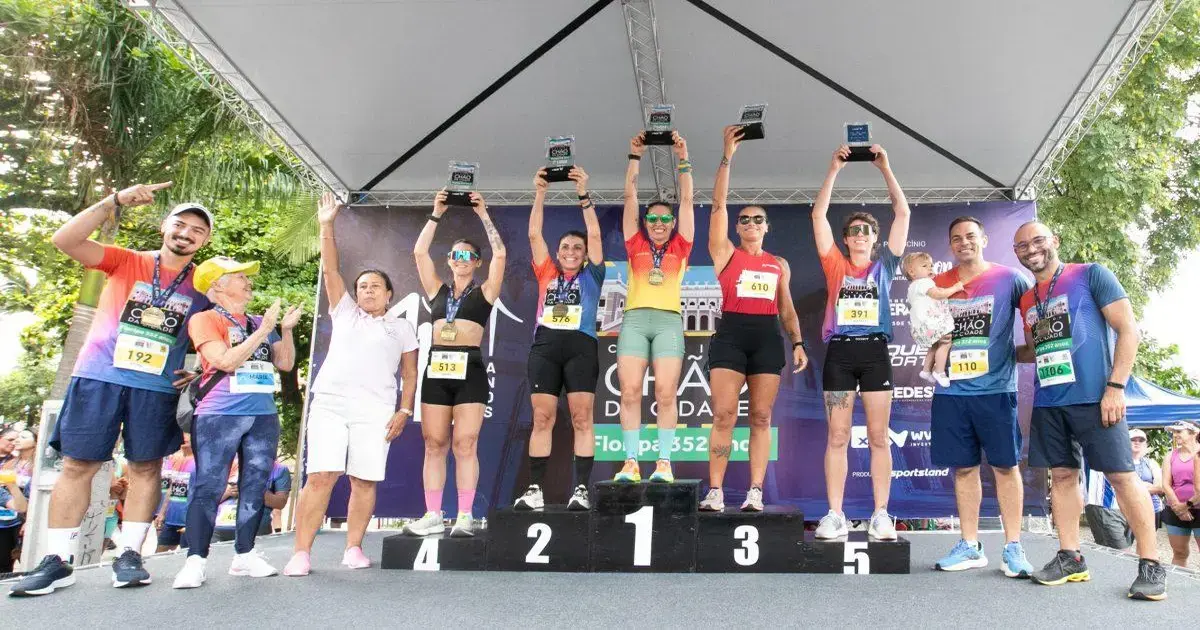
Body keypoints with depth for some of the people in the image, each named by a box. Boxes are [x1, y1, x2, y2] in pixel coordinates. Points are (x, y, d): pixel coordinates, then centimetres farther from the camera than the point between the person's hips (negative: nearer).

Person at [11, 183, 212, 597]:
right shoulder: (125, 261, 3)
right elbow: (64, 240, -9)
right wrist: (116, 201, -16)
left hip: (157, 388, 1)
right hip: (99, 376, -1)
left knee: (146, 468, 3)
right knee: (78, 465, 0)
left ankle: (129, 555, 12)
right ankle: (57, 560, 8)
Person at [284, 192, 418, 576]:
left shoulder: (401, 327, 16)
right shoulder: (344, 313, 20)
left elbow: (410, 374, 11)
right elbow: (329, 270, 12)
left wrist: (404, 411, -1)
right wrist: (327, 227, 7)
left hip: (375, 411, 0)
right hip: (328, 404, 1)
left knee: (364, 481, -3)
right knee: (319, 477, -8)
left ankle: (353, 548, 8)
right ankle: (301, 553, -6)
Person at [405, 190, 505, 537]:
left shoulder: (484, 292, 9)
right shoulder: (437, 290, 17)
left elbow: (500, 254, -2)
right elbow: (420, 252, 11)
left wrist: (483, 216, 2)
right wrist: (436, 214, 9)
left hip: (469, 369, -3)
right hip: (436, 368, 3)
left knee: (465, 444, -6)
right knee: (434, 444, 2)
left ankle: (465, 515, -3)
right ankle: (433, 514, 6)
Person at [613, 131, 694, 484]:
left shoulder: (679, 248, 15)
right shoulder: (636, 246, 16)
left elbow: (686, 200, 13)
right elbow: (630, 196, 16)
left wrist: (683, 159, 12)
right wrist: (635, 156, 14)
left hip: (668, 321, -1)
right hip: (635, 319, 1)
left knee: (666, 392, -8)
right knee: (630, 391, -7)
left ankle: (664, 462, -6)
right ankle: (631, 462, -6)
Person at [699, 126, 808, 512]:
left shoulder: (779, 265, 17)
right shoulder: (725, 253, 9)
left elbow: (787, 309, 17)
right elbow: (718, 203, 2)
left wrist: (798, 343, 5)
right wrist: (727, 156, -1)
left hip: (768, 338, 3)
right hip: (731, 334, -2)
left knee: (761, 417, 0)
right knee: (723, 415, -8)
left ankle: (755, 492, 1)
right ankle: (715, 492, -5)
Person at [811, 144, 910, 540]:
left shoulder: (883, 266, 12)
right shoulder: (835, 266, 11)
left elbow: (903, 214, 8)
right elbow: (818, 215, 5)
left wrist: (885, 168, 6)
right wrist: (834, 169, 3)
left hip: (875, 351, 0)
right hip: (839, 352, 0)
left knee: (878, 437, 2)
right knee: (837, 437, 1)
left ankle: (881, 515, 7)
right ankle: (835, 515, 4)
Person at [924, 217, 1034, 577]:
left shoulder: (1008, 278, 2)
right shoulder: (938, 285, 11)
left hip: (996, 388, -3)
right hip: (951, 390, 3)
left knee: (1005, 464, 1)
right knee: (963, 467, 7)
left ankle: (1013, 547, 10)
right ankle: (970, 546, 16)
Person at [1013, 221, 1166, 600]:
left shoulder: (1091, 275, -1)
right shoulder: (1027, 300, 15)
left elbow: (1128, 330, -6)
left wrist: (1116, 387, -13)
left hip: (1094, 397, -6)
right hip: (1047, 402, 6)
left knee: (1121, 475, -3)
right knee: (1062, 475, 8)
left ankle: (1151, 564, 6)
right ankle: (1070, 558, 15)